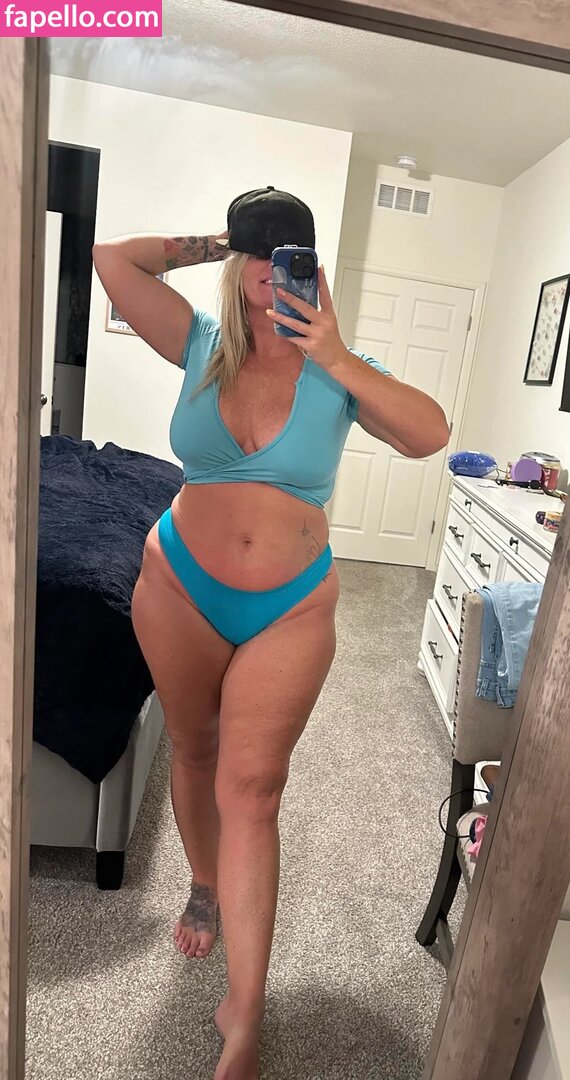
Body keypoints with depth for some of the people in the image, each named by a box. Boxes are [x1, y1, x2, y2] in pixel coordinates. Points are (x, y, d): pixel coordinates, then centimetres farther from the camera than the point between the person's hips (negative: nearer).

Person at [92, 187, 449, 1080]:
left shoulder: (338, 369, -5)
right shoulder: (204, 346, -1)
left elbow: (429, 434, -19)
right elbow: (113, 259, -3)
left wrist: (337, 359, -26)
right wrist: (210, 249, 2)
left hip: (291, 609, -2)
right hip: (180, 586, 3)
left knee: (251, 789, -4)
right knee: (194, 750, 18)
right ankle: (206, 889, 48)